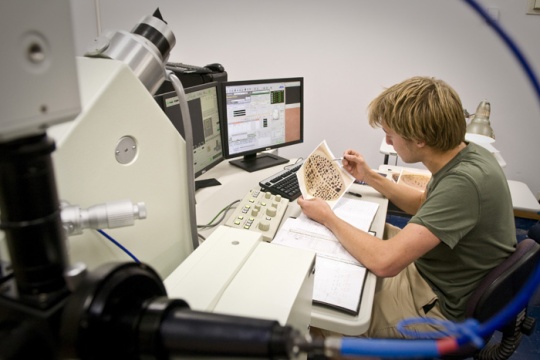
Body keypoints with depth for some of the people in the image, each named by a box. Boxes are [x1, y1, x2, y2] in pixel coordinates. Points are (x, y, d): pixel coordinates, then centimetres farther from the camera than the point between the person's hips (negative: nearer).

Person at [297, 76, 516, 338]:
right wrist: (369, 177, 7)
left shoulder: (464, 182, -34)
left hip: (440, 308, -8)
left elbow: (384, 262, -37)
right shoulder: (466, 155, -5)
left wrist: (328, 218, -22)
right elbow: (423, 205, 14)